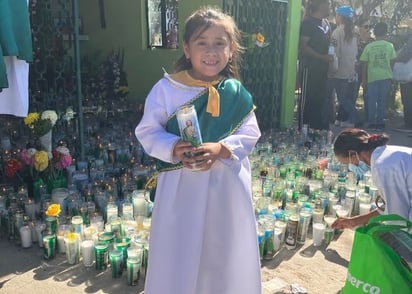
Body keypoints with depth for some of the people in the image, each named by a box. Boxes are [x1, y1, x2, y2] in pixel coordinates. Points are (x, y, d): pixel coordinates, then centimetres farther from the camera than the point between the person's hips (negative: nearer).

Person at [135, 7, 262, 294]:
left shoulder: (236, 93, -2)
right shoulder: (166, 89, -6)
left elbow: (250, 133, 0)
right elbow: (147, 131, -3)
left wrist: (221, 149, -19)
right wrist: (173, 148, -22)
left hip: (227, 185, 2)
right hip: (180, 184, -1)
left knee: (226, 252, 17)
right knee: (177, 254, 11)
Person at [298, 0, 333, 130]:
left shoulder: (326, 23, 16)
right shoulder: (308, 22, -9)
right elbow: (302, 46, -16)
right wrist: (322, 57, -21)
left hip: (322, 68, 8)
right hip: (310, 67, -8)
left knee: (320, 98, 12)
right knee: (307, 98, -4)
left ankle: (318, 127, 21)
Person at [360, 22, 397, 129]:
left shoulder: (369, 46, -3)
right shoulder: (390, 46, -1)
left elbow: (364, 64, -1)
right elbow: (392, 62, 4)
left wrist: (364, 79, 7)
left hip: (372, 77, -1)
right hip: (386, 77, 1)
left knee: (372, 100, 7)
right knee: (382, 100, 9)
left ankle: (372, 123, 9)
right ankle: (380, 122, 12)